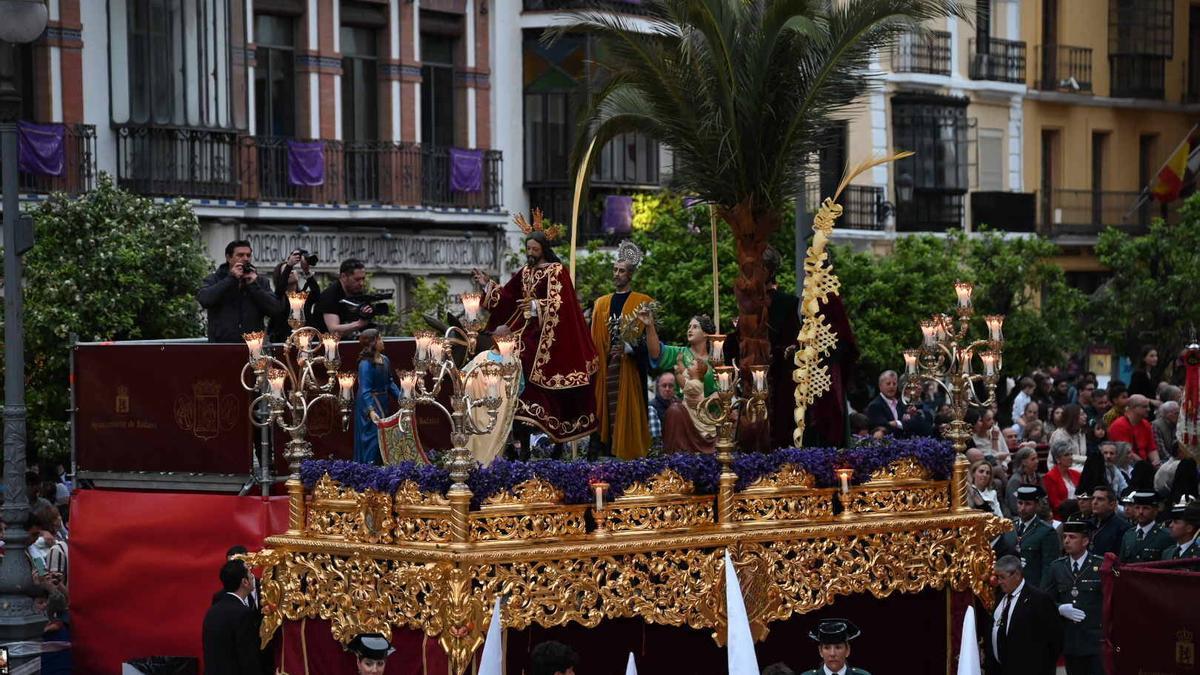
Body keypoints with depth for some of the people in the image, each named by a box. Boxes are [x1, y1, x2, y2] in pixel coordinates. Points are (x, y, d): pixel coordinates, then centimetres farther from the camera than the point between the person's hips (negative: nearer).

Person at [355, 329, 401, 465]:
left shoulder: (385, 360, 4)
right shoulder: (365, 364, -19)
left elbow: (390, 382, 12)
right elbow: (365, 389, -22)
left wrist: (400, 397, 4)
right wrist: (371, 410, -30)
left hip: (383, 402, 8)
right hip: (369, 403, -8)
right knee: (375, 433, -9)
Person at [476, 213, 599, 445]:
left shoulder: (556, 271, -5)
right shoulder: (525, 272, 16)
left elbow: (558, 303, -15)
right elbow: (507, 295, 19)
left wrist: (535, 305, -27)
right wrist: (488, 285, 9)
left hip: (548, 336, -6)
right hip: (526, 332, 6)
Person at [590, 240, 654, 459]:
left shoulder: (642, 303, 2)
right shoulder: (601, 303, 16)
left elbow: (649, 337, -5)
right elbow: (595, 339, 16)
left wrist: (629, 348, -19)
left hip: (630, 369, -4)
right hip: (605, 370, 4)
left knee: (628, 413, -6)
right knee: (607, 413, 1)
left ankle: (630, 455, -4)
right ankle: (609, 455, 3)